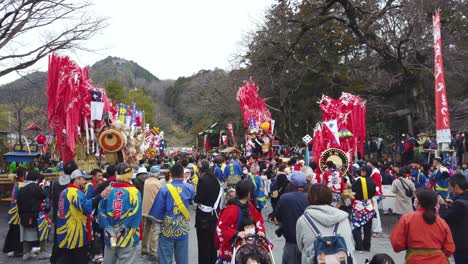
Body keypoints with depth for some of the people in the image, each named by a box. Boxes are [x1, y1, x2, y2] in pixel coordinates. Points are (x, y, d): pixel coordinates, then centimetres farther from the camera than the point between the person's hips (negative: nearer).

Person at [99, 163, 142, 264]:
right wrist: (121, 228, -13)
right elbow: (135, 213, -17)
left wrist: (108, 228, -6)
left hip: (110, 235, 4)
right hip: (127, 236, -4)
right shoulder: (134, 191, -8)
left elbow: (101, 210, -3)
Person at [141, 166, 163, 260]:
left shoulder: (146, 181, 3)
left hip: (145, 210, 7)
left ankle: (144, 249, 28)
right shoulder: (158, 183, -16)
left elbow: (144, 194, 9)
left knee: (146, 230, 18)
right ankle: (153, 253, 1)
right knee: (154, 232, -2)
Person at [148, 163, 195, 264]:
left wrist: (161, 221, 7)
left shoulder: (165, 189, -14)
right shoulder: (189, 188, -8)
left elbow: (156, 210, -12)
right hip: (183, 230, 2)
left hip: (167, 230, -2)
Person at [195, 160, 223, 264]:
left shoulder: (203, 180, -16)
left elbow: (198, 199, -18)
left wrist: (193, 196, 0)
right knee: (212, 240, 18)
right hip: (214, 214, 8)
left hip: (204, 215, -8)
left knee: (203, 243, 2)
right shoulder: (215, 179, 7)